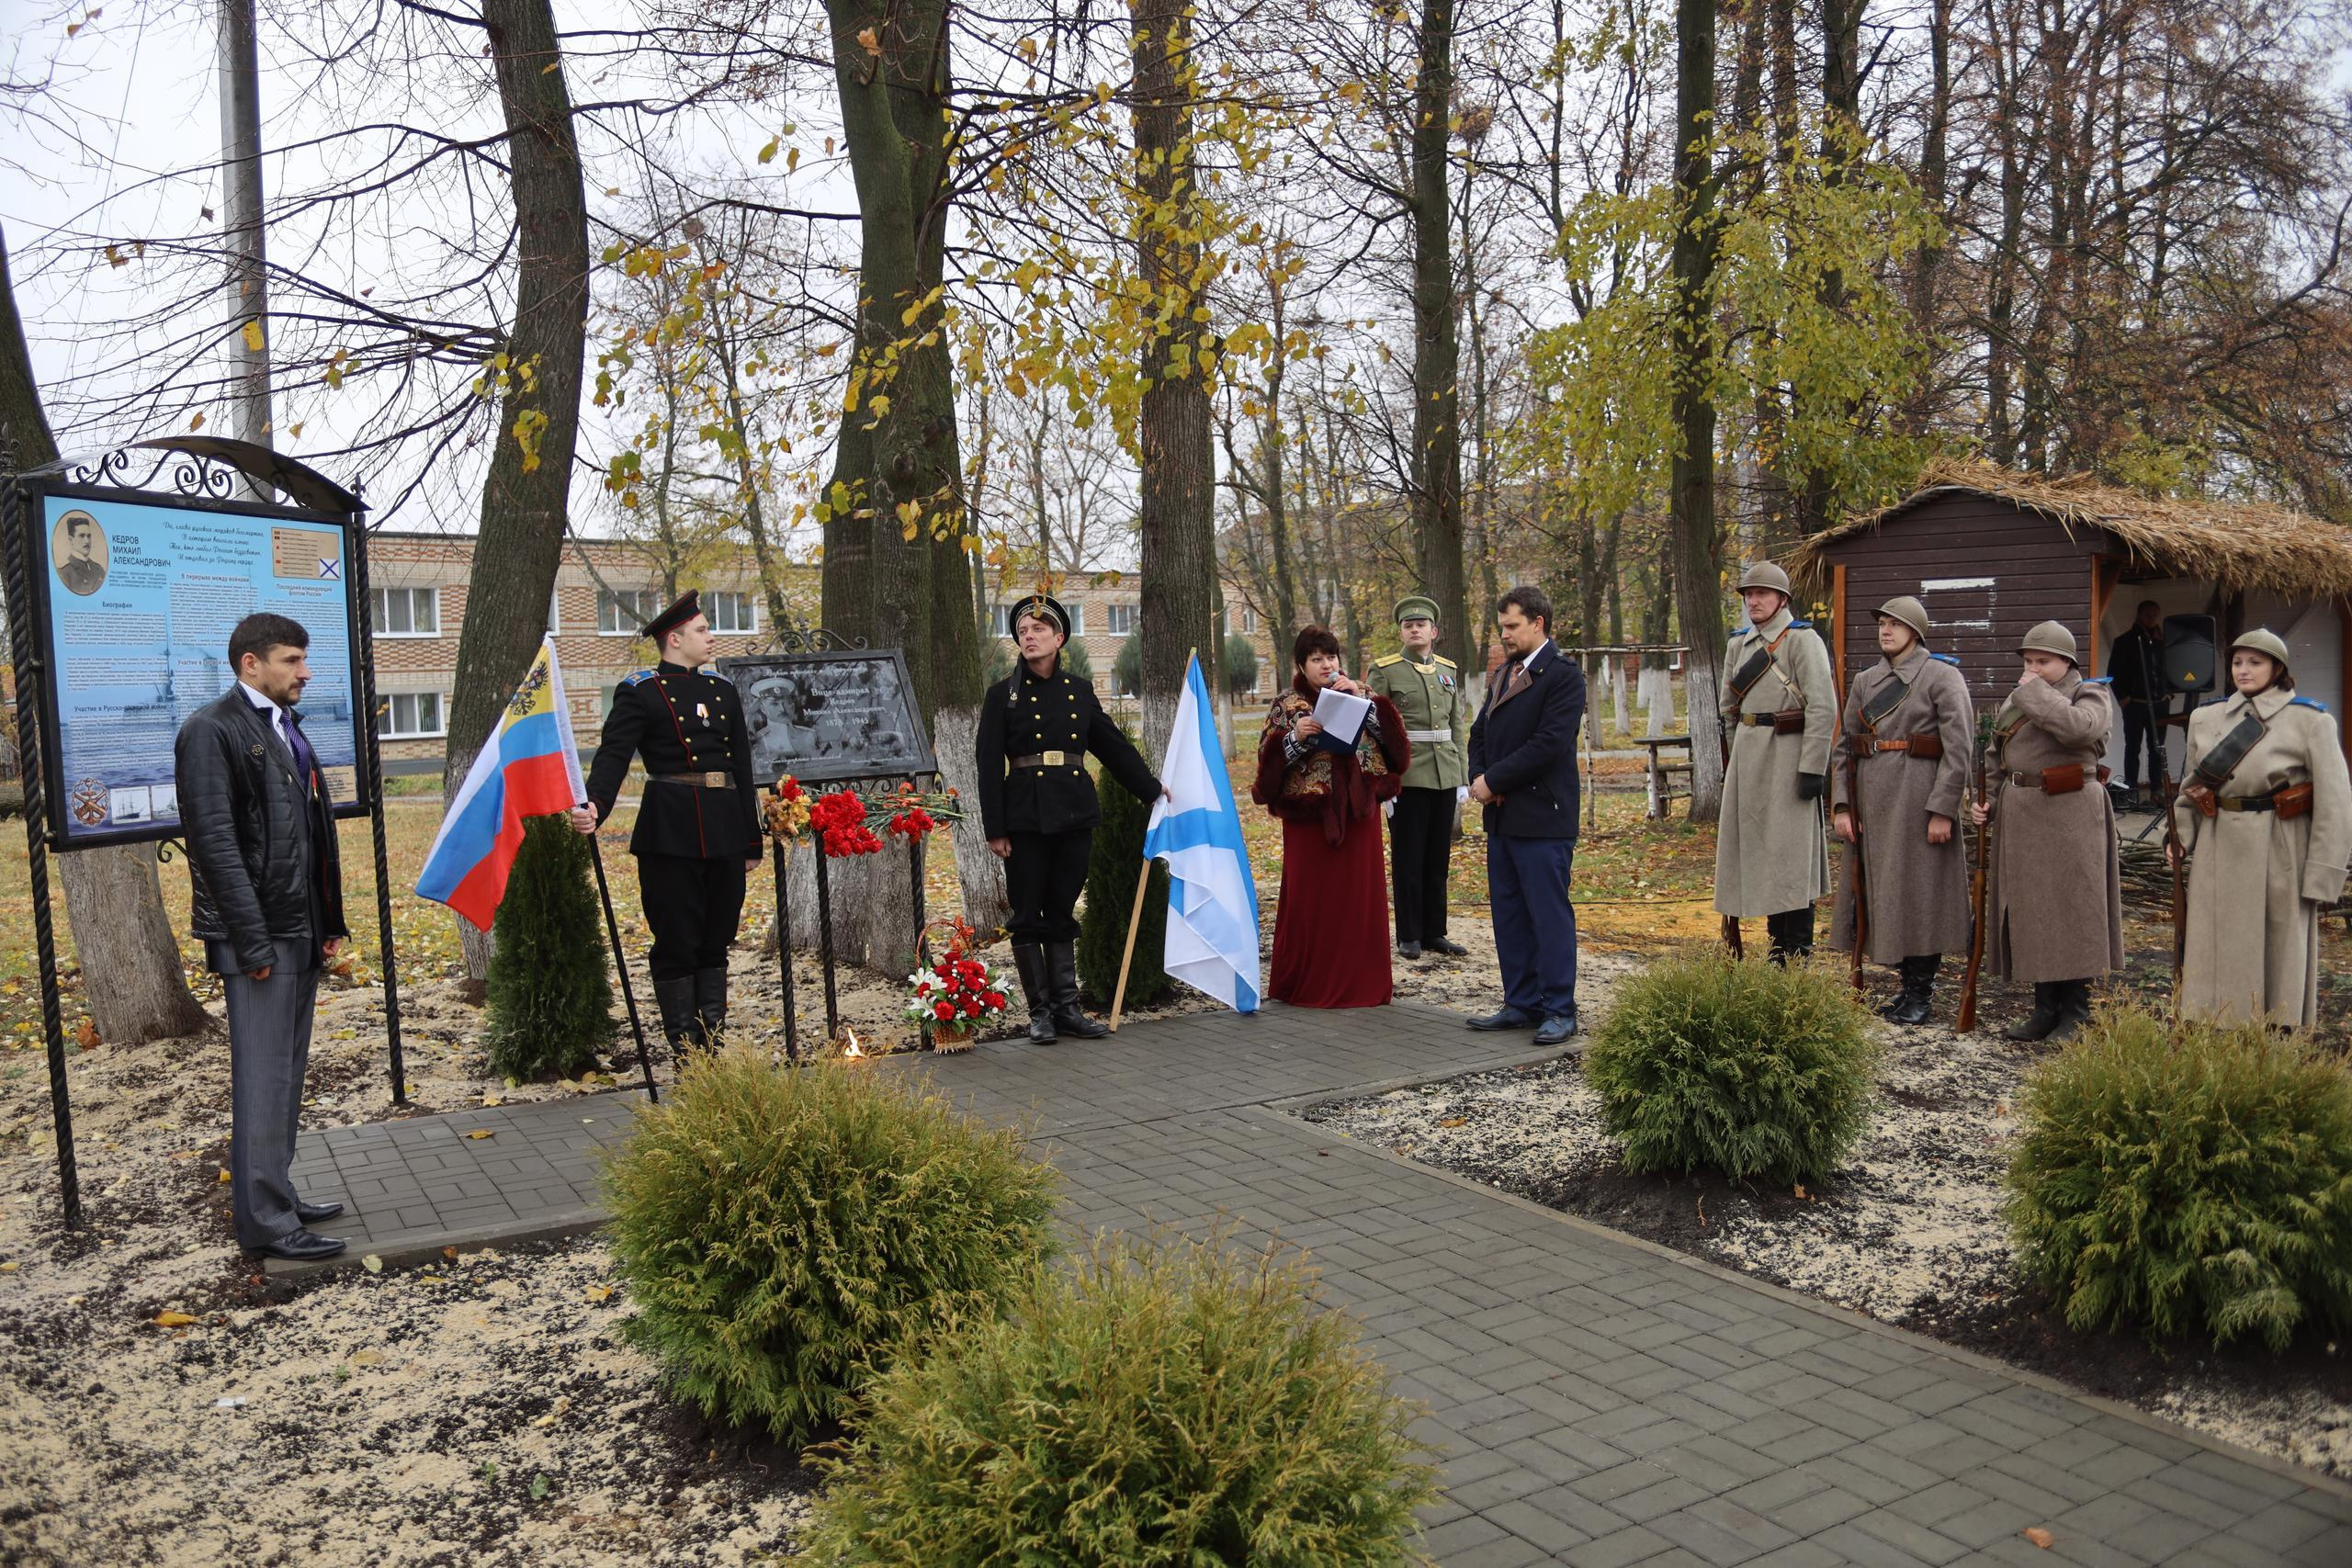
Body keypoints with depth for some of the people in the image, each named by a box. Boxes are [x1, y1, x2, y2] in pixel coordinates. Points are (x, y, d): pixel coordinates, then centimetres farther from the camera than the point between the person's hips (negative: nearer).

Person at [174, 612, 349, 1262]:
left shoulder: (286, 729, 16)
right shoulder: (212, 729, -10)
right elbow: (214, 841, -16)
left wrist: (330, 921, 14)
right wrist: (251, 940, -19)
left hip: (301, 930, 8)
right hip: (259, 933, -8)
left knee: (288, 1072, 14)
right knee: (263, 1077, -3)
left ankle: (280, 1196, 24)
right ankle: (265, 1221, 4)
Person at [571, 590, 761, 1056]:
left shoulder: (723, 691, 16)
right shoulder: (639, 693, -2)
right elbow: (613, 754, -13)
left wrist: (752, 840, 16)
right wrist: (594, 805, -33)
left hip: (723, 835, 6)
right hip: (670, 835, -6)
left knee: (717, 940, 11)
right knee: (676, 943, 0)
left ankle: (716, 1045, 19)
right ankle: (686, 1051, 9)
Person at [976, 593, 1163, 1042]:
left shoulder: (1079, 691, 10)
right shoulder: (1003, 695, 0)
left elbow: (1114, 745, 17)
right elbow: (990, 765, -3)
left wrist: (1154, 789, 17)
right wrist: (995, 829, -8)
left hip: (1075, 816, 3)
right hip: (1026, 819, -3)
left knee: (1061, 915, 9)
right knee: (1028, 918, 2)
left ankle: (1068, 1009, 13)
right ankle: (1040, 1012, 11)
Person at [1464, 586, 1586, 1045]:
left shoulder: (1563, 675, -9)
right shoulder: (1502, 675, 18)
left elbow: (1549, 744, -18)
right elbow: (1480, 733, 19)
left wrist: (1494, 780, -14)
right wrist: (1479, 778, 0)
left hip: (1542, 818, -9)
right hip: (1502, 816, 9)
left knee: (1550, 915, -3)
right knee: (1509, 915, 12)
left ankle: (1559, 1011, 4)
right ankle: (1521, 1003, 20)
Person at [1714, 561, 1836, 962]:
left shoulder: (1802, 640, -9)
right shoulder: (1739, 644, 13)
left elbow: (1823, 708, -14)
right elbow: (1727, 706, 23)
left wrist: (1813, 768, -18)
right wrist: (1741, 754, 13)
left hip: (1788, 756, -7)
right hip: (1747, 755, 7)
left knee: (1791, 847, -5)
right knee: (1757, 848, 10)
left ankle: (1799, 954, 1)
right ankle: (1778, 945, 19)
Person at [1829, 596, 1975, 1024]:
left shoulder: (1943, 677, -5)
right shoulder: (1865, 682, 12)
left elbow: (1959, 750, -10)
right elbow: (1844, 748, 11)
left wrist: (1942, 810, -15)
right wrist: (1841, 806, 1)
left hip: (1920, 796, -6)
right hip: (1873, 800, 6)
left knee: (1921, 891, 0)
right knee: (1880, 892, 9)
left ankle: (1922, 993, 11)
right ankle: (1909, 984, 23)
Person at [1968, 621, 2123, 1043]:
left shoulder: (2092, 694, -3)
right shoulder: (2014, 701, 17)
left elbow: (2077, 727, -26)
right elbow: (1996, 761, 23)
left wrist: (2036, 691, -14)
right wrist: (1984, 801, 9)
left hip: (2069, 818, -7)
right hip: (2020, 818, 7)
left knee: (2070, 908, -2)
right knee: (2028, 911, 8)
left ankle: (2076, 1014, 7)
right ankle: (2045, 1009, 17)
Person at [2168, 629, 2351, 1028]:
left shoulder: (2311, 722, -3)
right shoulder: (2205, 719, 9)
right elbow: (2190, 788, 18)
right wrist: (2182, 834, 1)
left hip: (2281, 855, -3)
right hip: (2219, 854, 4)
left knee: (2281, 956, 4)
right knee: (2218, 955, 7)